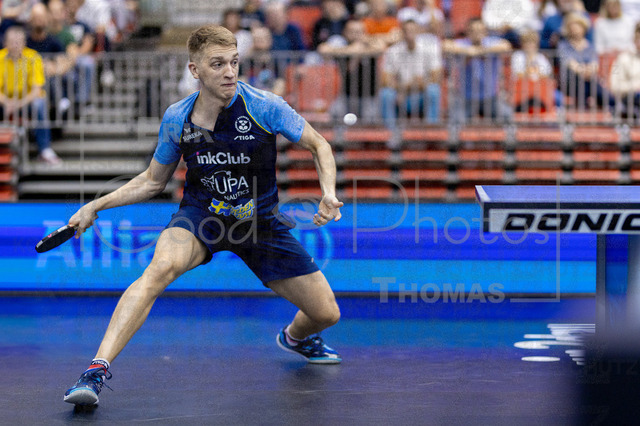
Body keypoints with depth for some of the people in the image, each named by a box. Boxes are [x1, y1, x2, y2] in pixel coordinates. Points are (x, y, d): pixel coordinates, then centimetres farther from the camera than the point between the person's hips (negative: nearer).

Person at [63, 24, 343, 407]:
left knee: (326, 313, 2)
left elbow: (319, 146, -5)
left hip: (260, 221, 1)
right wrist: (96, 206, 0)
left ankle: (295, 337, 43)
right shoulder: (177, 119, -10)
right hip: (201, 216, -1)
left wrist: (329, 192, -22)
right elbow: (153, 181, 7)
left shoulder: (264, 106, -18)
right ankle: (98, 369, -36)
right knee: (161, 266, -35)